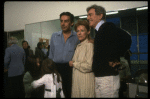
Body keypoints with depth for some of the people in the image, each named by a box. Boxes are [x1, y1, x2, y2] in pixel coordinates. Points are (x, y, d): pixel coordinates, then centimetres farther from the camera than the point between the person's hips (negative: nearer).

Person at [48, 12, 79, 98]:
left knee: (70, 93, 3)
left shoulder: (77, 37, -1)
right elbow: (51, 55, 13)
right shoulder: (54, 36, 8)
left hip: (70, 68, -2)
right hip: (56, 68, 2)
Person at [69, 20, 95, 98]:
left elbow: (89, 66, -19)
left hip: (86, 81, -7)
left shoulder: (89, 45, -12)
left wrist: (74, 63, -8)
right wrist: (71, 63, 6)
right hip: (76, 80, 7)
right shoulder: (78, 46, 13)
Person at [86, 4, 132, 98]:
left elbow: (126, 39, -26)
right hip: (98, 77, 9)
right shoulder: (99, 31, 18)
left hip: (108, 77, -9)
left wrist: (112, 59, -20)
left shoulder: (107, 26, -10)